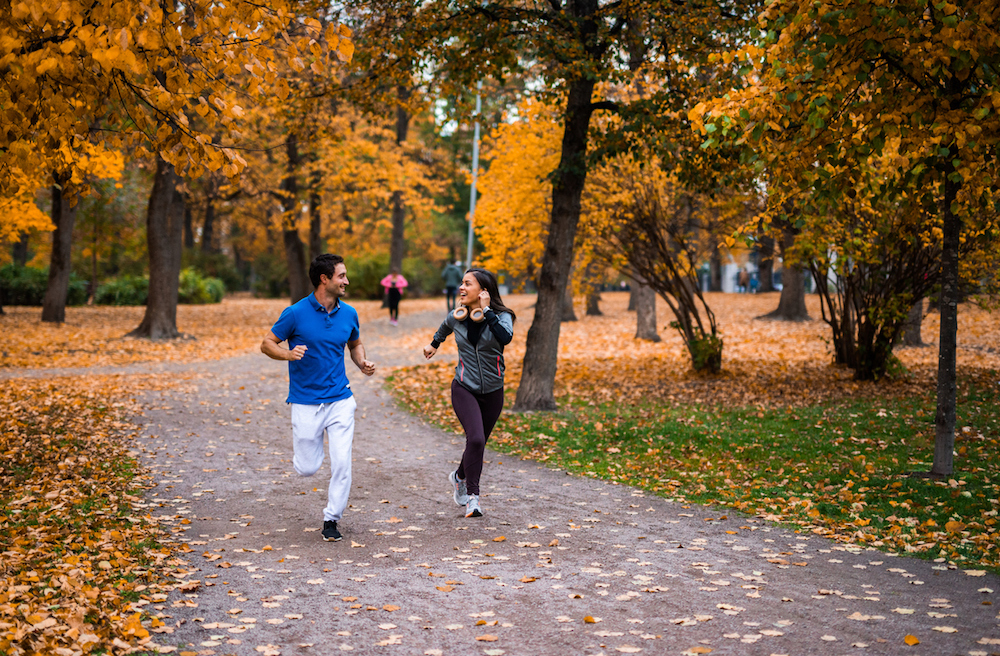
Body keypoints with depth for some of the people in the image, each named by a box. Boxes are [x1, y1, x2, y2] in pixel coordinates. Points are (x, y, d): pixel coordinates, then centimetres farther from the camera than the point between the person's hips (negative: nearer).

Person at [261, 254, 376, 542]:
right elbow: (267, 343, -3)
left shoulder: (349, 313, 3)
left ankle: (331, 519, 12)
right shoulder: (296, 313, -10)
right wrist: (288, 354, -23)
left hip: (340, 400, 3)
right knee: (307, 468, 4)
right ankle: (302, 441, 40)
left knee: (342, 463, -7)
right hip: (306, 402, -2)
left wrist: (362, 363, -1)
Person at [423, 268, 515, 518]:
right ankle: (472, 496, -10)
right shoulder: (455, 318, -3)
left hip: (492, 392, 1)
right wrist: (434, 344, 39)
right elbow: (444, 329, 22)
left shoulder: (502, 316, -12)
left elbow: (505, 338, -34)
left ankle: (459, 477, 44)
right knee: (475, 438, -21)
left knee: (478, 442, 14)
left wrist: (487, 311, -29)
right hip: (464, 389, 0)